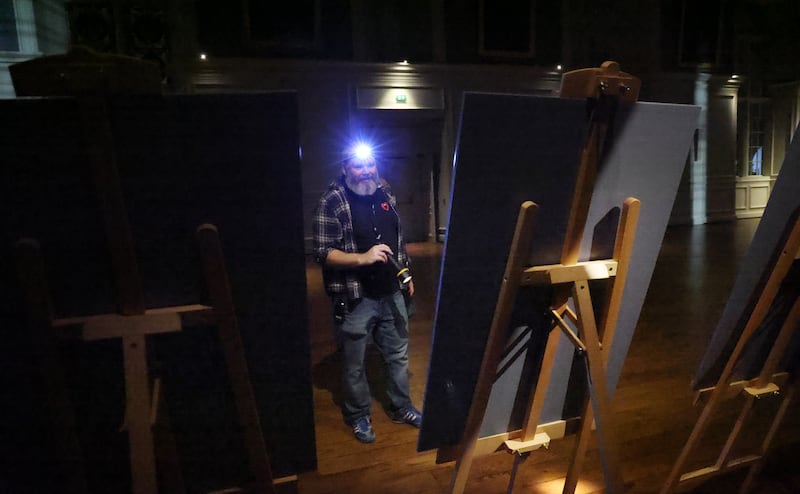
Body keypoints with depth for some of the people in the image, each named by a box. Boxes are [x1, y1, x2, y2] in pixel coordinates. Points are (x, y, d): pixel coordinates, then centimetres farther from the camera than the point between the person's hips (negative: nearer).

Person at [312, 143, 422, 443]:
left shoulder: (386, 195, 5)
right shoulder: (331, 202, -14)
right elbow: (323, 252, -17)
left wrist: (406, 275, 17)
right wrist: (363, 257, -29)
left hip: (391, 294, 6)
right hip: (354, 299, -5)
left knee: (398, 355, 19)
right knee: (354, 364, 12)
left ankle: (401, 408, 40)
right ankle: (358, 416, 35)